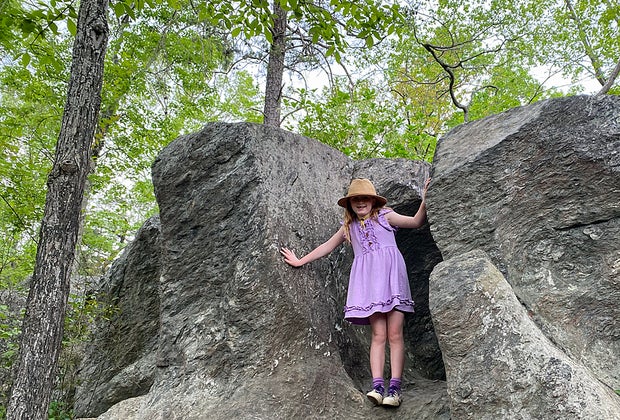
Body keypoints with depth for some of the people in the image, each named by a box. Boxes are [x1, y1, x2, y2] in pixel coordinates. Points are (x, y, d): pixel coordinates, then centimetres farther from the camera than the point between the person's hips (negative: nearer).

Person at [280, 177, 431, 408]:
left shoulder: (385, 216, 10)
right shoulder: (349, 227, 19)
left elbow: (416, 222, 3)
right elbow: (327, 246, 26)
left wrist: (424, 202, -14)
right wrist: (300, 261, 30)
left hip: (390, 275, -2)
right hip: (368, 280, 2)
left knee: (395, 334, -7)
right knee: (378, 335, -7)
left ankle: (395, 387, -9)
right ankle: (377, 386, -12)